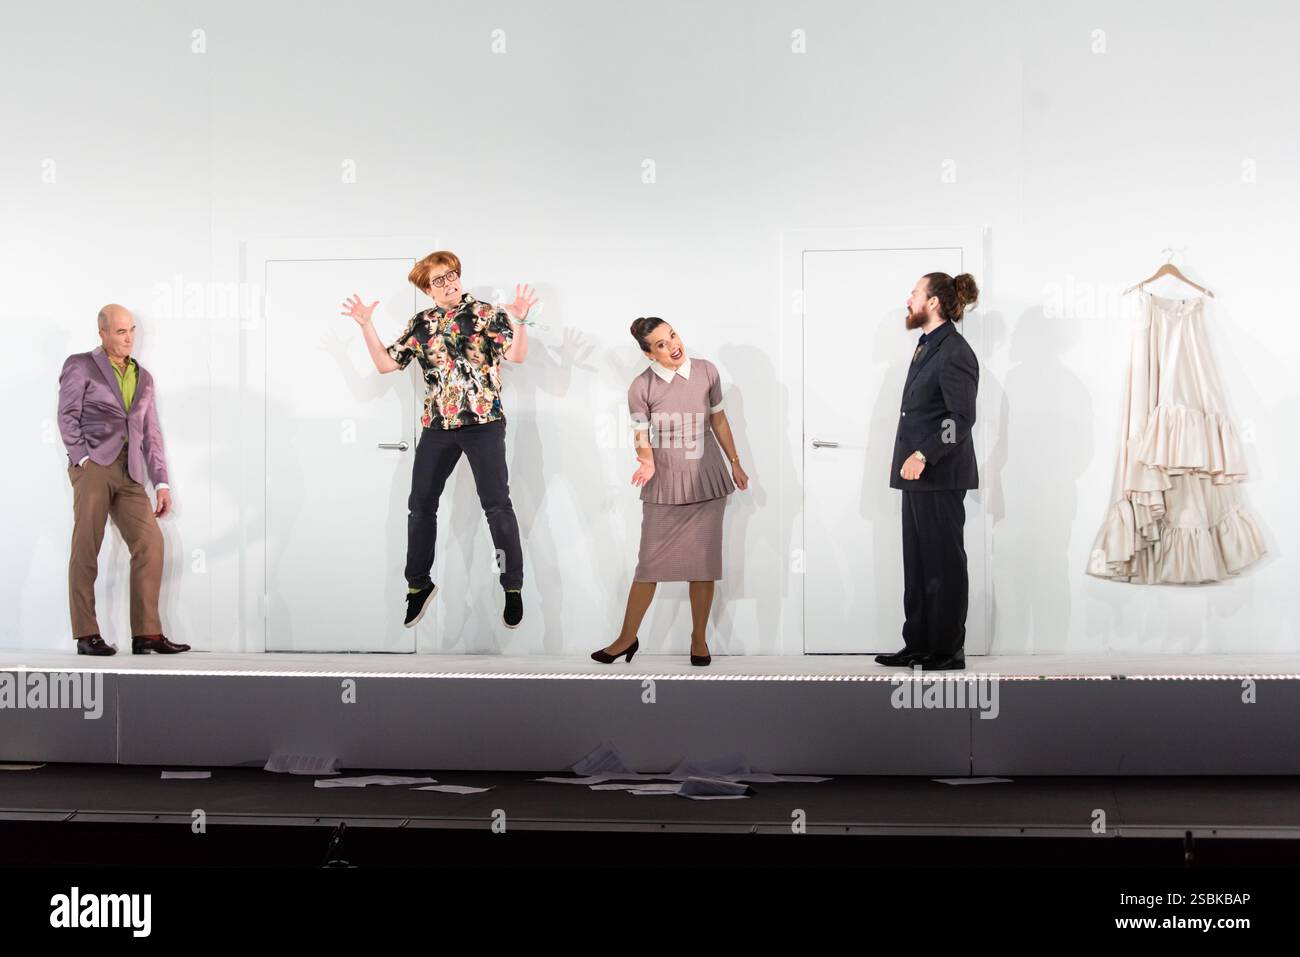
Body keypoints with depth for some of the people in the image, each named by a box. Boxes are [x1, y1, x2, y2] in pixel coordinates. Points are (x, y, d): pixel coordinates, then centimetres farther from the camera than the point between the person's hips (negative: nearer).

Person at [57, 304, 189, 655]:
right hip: (94, 465, -4)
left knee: (150, 543, -8)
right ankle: (86, 635, 0)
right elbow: (68, 417, 0)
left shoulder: (144, 377, 21)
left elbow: (151, 433, 18)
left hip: (129, 474, 4)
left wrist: (161, 482, 10)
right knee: (87, 548, -5)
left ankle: (147, 633, -6)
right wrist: (83, 460, -13)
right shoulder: (79, 366, 8)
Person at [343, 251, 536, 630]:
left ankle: (513, 587, 7)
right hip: (437, 426, 4)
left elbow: (517, 355, -14)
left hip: (484, 421, -4)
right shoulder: (420, 324, 10)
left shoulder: (487, 314, -1)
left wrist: (519, 319, -30)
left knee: (497, 505, -4)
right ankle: (419, 584, 23)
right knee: (420, 505, 8)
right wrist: (366, 326, 0)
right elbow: (385, 363, 10)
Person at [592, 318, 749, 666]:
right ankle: (627, 638, 19)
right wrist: (647, 461, -28)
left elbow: (718, 419, 8)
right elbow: (641, 436, -7)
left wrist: (735, 463, 14)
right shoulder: (641, 387, -11)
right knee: (650, 565, 3)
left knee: (703, 563, 8)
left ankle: (699, 639, 23)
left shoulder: (706, 371, -4)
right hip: (664, 485, -2)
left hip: (707, 481, 2)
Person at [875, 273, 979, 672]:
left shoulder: (955, 352, -13)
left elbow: (962, 417, -19)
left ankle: (948, 651, 7)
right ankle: (918, 646, 18)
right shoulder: (926, 347, 17)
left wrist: (923, 455, -25)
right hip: (917, 475, 10)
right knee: (917, 563, 12)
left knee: (943, 564, -2)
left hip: (940, 476, -10)